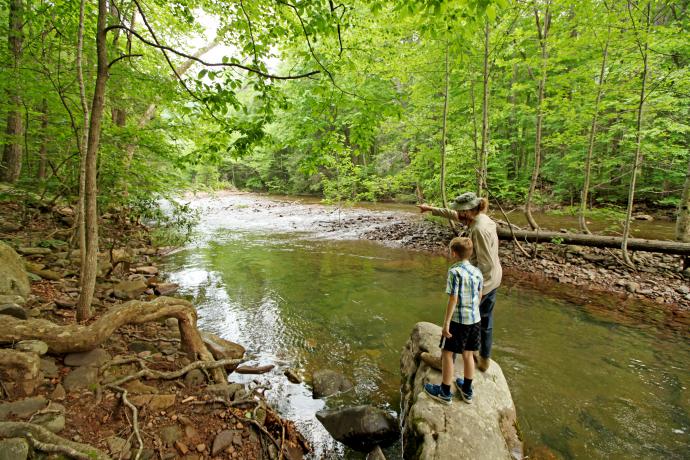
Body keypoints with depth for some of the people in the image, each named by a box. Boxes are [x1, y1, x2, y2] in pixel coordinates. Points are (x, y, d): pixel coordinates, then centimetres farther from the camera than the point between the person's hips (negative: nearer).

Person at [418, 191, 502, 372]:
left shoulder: (479, 229, -27)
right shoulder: (481, 218, 2)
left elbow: (485, 264, -27)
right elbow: (453, 214, 16)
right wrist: (431, 209, 19)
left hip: (483, 281, -9)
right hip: (493, 279, 9)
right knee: (485, 319, 22)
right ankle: (484, 359, 39)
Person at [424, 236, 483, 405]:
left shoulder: (455, 271, -17)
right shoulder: (477, 272, 3)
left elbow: (453, 299, -19)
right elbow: (479, 297, 10)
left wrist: (446, 323, -14)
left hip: (458, 320, -7)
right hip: (475, 319, 7)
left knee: (447, 353, 8)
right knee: (468, 354, 19)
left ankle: (445, 392, 18)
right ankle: (467, 390, 34)